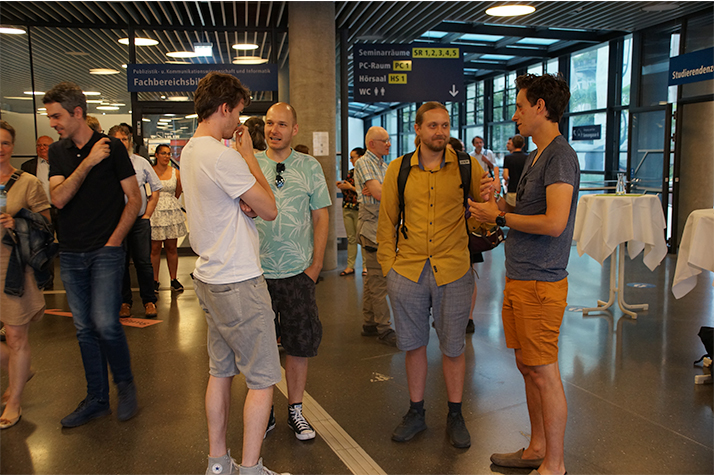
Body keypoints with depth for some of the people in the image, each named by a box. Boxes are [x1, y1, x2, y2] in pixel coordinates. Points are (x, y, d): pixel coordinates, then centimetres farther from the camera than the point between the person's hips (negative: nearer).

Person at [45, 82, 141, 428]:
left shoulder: (112, 147, -3)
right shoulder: (58, 152, 9)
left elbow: (134, 199, -3)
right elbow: (59, 198, -5)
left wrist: (114, 240, -8)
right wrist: (88, 163, -13)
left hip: (105, 252, -5)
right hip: (71, 255, 5)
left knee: (105, 323, -14)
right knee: (85, 329, 9)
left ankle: (125, 384, 12)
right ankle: (97, 400, 22)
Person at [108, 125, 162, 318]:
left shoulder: (141, 162, 6)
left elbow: (155, 189, 12)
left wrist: (147, 215, 5)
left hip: (139, 221, 1)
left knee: (144, 262, 1)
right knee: (120, 263, 7)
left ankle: (149, 301, 14)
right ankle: (124, 301, 20)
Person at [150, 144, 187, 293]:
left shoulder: (176, 173, 6)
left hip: (172, 212, 2)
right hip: (155, 212, -2)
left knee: (172, 247, 5)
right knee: (155, 248, 0)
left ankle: (174, 279, 13)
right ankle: (155, 280, 11)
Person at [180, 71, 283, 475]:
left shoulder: (191, 151, 12)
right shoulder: (221, 155, -19)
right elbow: (269, 209, -12)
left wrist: (245, 202, -7)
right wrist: (249, 155, -5)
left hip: (210, 277, 10)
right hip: (238, 283, -10)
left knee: (221, 371, 17)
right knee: (263, 378, 2)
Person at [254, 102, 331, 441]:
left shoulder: (310, 167, 4)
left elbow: (321, 216, 4)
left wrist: (316, 265, 0)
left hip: (297, 272, 0)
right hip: (256, 270, 0)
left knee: (299, 343, 7)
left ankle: (295, 410, 24)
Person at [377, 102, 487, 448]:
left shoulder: (466, 166, 0)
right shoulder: (398, 170, 4)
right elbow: (387, 221, 8)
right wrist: (388, 265, 3)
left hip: (452, 271, -1)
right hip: (407, 271, 1)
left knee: (452, 347, 10)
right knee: (414, 345, 13)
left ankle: (455, 416, 30)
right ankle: (416, 413, 32)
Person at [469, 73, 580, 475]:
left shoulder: (561, 156, -14)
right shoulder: (536, 156, 17)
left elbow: (554, 223, -24)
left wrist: (500, 216, -13)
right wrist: (498, 202, 5)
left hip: (540, 283, -10)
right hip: (519, 278, 10)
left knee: (544, 374, 1)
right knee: (528, 367, 17)